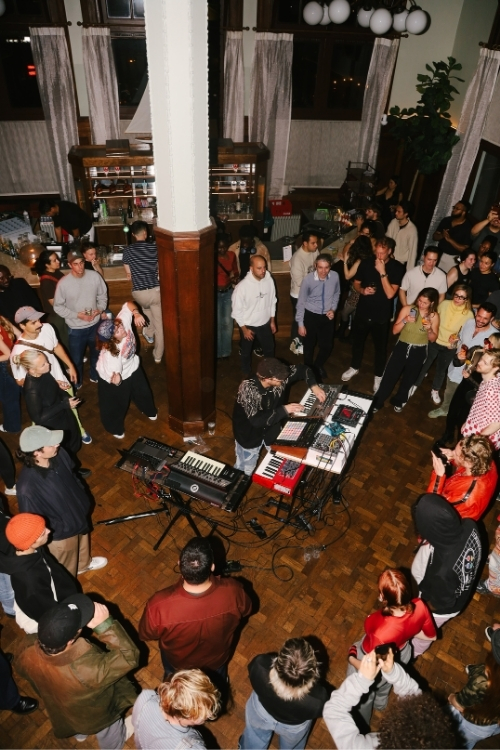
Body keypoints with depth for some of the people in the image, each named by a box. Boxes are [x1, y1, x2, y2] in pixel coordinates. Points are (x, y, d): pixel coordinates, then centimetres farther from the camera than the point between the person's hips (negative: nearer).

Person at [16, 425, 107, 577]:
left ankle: (84, 563, 68)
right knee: (66, 568, 26)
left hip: (77, 513, 6)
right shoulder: (27, 488, -41)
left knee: (82, 542, 37)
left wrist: (83, 501, 9)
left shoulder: (58, 454, -23)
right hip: (61, 533, -6)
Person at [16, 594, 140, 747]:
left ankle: (79, 734, 71)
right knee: (108, 735, 34)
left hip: (61, 712, 4)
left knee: (78, 729, 41)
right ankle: (112, 746, 64)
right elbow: (129, 657, -38)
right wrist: (105, 624, -46)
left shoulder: (27, 657, -35)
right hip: (96, 717, -4)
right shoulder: (90, 671, -51)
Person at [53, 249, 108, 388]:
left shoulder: (94, 276, -13)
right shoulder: (63, 283, -19)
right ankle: (76, 383, 41)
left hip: (95, 324, 3)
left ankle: (95, 376, 50)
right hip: (76, 328, -2)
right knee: (76, 358, 15)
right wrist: (77, 315, -19)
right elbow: (58, 307, -11)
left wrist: (100, 309, -15)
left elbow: (102, 295, 2)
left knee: (97, 353, 24)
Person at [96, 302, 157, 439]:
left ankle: (150, 412, 62)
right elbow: (114, 376, -38)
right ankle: (115, 429, 53)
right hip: (114, 378, -6)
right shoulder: (109, 354, -46)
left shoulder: (124, 321, -33)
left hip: (133, 367, 6)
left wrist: (137, 314, -34)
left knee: (142, 391, 30)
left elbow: (129, 304, -17)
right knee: (115, 404, 22)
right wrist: (116, 378, -59)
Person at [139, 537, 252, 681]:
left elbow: (145, 635, -17)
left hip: (178, 663, -1)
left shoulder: (159, 605, -41)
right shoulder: (233, 592, -36)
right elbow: (246, 611, -11)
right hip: (218, 659, 1)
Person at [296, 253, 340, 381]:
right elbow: (301, 302, -13)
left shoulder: (335, 276, -16)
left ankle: (319, 366, 45)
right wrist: (300, 324, -10)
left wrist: (333, 309, -7)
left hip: (327, 316, 3)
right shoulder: (308, 279, -23)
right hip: (310, 316, -3)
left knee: (327, 346, 14)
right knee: (309, 346, 15)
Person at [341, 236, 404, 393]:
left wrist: (382, 272, -29)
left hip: (382, 315, -3)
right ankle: (354, 367, 45)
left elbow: (390, 294, -24)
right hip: (362, 311, 3)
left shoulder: (397, 268, -15)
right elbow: (356, 283, 5)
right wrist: (362, 290, -17)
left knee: (380, 347, 12)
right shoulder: (366, 263, -7)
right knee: (357, 341, 21)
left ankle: (378, 376, 32)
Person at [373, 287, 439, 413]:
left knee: (408, 378, 19)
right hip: (402, 347, -1)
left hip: (419, 351, 1)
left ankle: (399, 401, 41)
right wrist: (405, 320, -27)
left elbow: (433, 339, -2)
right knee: (389, 375, 1)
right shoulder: (407, 309, -12)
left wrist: (429, 329, -22)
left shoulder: (434, 316, -9)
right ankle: (377, 402, 16)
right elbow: (395, 331, -11)